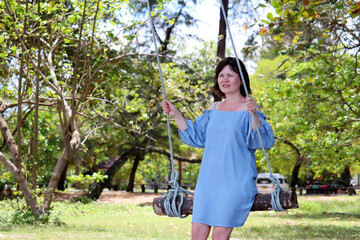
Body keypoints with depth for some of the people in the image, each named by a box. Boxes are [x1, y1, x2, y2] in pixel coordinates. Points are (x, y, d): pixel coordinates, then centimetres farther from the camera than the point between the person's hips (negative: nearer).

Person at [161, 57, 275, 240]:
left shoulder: (248, 108, -4)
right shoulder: (214, 108, 14)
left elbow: (263, 141, -15)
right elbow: (196, 137, 21)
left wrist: (254, 115, -30)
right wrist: (176, 114, 14)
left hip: (236, 181, -6)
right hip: (208, 179, 6)